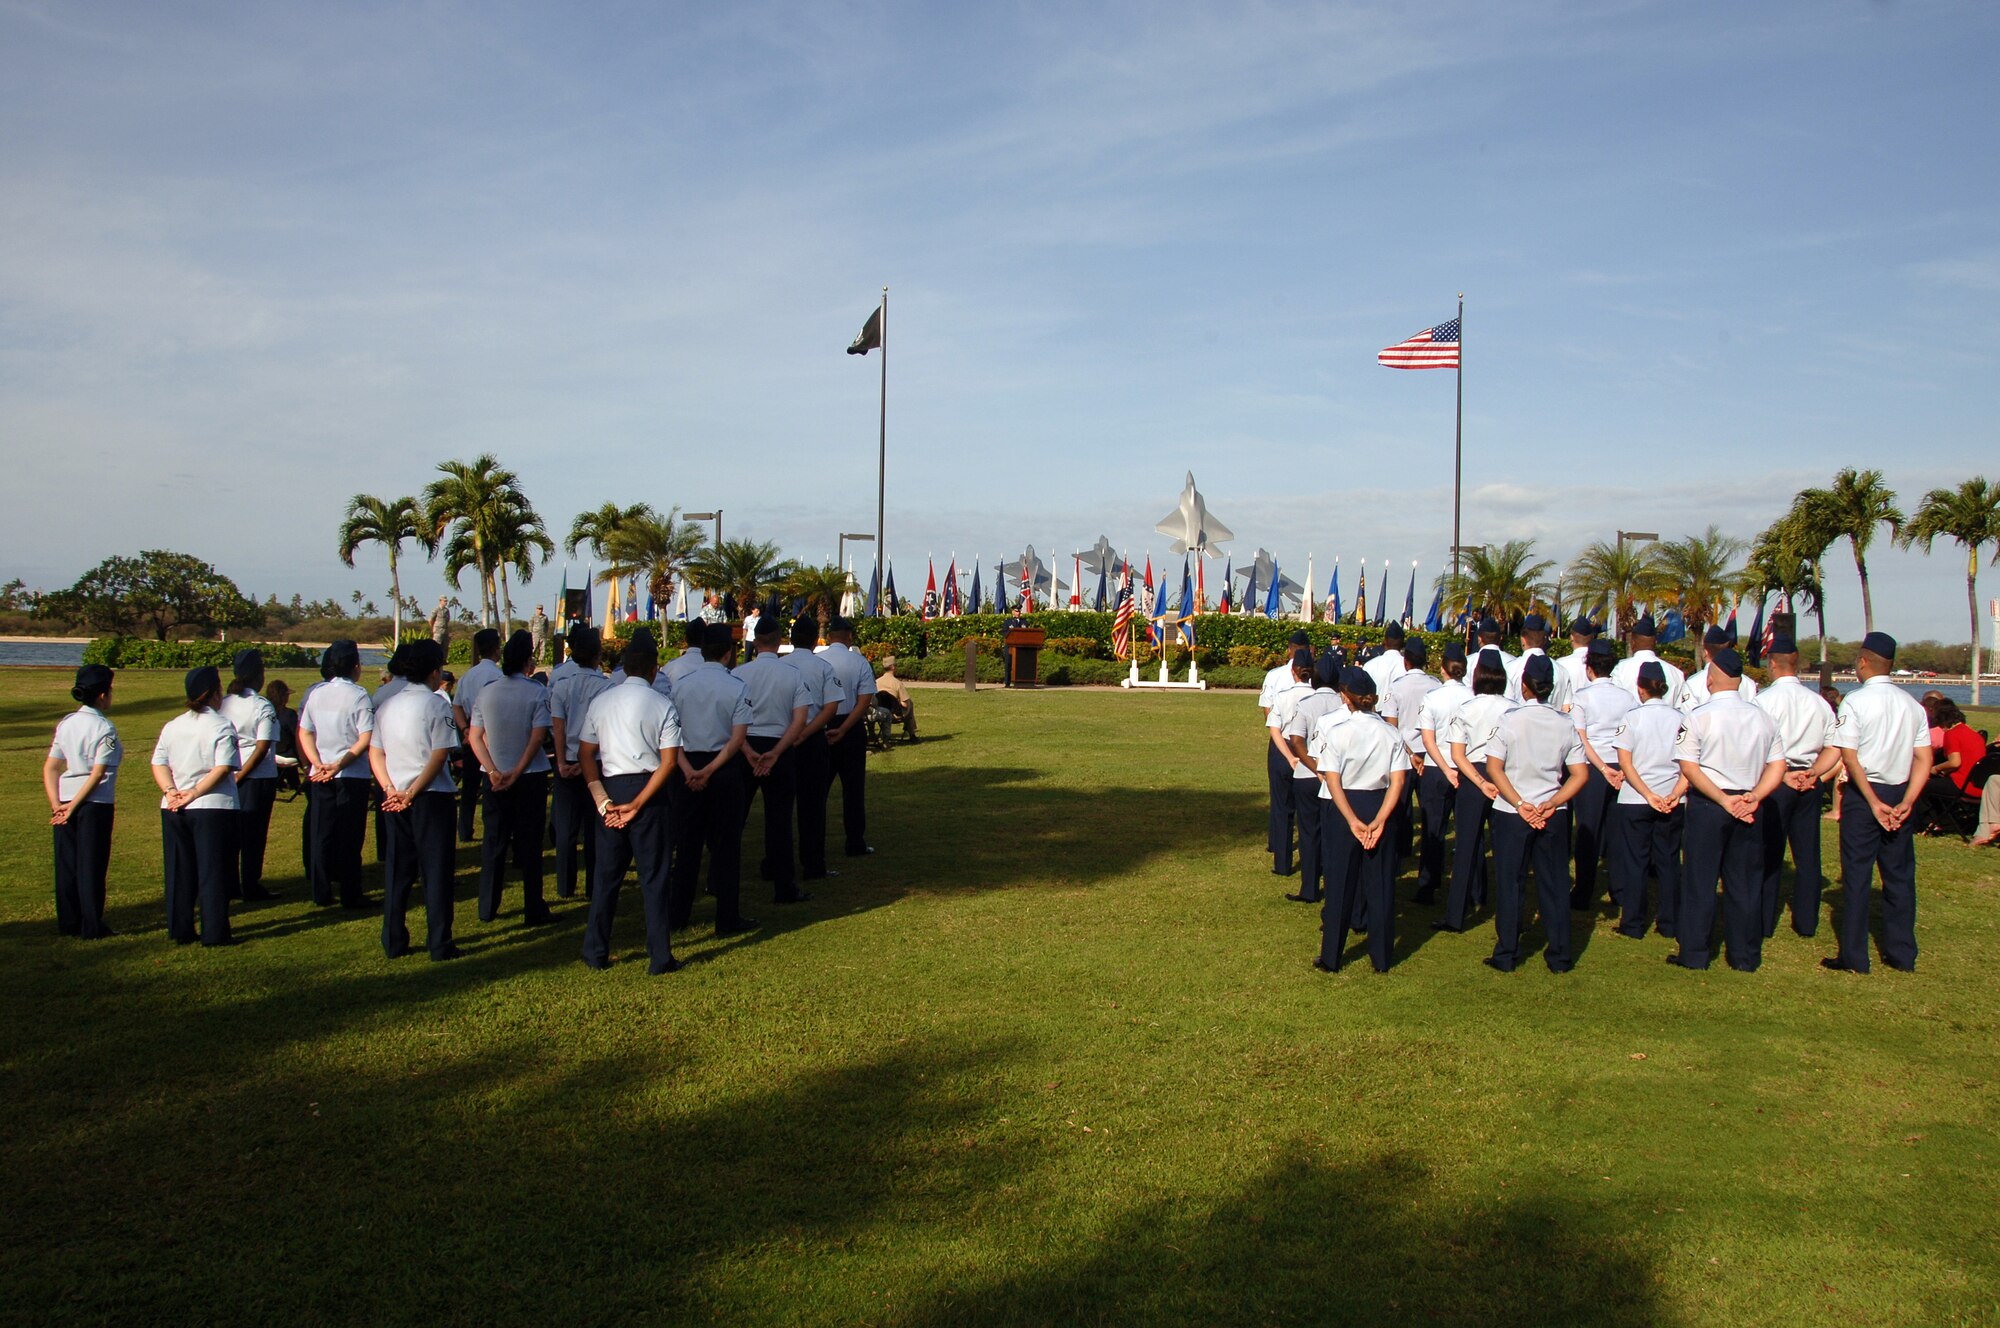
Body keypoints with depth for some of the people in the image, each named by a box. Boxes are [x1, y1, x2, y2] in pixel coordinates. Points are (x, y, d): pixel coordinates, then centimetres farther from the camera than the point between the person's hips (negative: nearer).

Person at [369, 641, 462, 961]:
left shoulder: (387, 704, 8)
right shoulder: (436, 703, -10)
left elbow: (374, 753, 6)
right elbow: (440, 756, -15)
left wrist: (391, 789, -4)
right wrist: (412, 793, -12)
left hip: (394, 799, 6)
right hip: (433, 797, -6)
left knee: (397, 870, 13)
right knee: (436, 871, 2)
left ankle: (393, 942, 18)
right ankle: (439, 945, 4)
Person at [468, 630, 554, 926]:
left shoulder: (486, 691, 1)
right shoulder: (537, 692, -10)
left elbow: (474, 737, -2)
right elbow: (538, 736, -16)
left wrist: (494, 772, -7)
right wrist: (517, 772, -13)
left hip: (495, 777, 3)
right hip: (531, 777, -3)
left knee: (493, 842, 12)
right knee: (529, 843, 3)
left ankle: (487, 909, 18)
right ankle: (534, 910, 6)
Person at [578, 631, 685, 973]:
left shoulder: (600, 701, 4)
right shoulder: (662, 705, -7)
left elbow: (585, 754, 2)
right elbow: (669, 762, -13)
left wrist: (602, 800, -2)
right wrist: (637, 804, -12)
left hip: (610, 790, 4)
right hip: (647, 790, -3)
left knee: (607, 873, 14)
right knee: (653, 875, 4)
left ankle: (595, 953, 20)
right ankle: (660, 957, 7)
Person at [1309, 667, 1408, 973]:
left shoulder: (1335, 731, -11)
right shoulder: (1391, 732, -2)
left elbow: (1332, 781, -16)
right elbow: (1398, 781, -9)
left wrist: (1353, 821, -15)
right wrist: (1379, 820, -13)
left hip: (1343, 807, -2)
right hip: (1380, 808, 2)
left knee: (1340, 882, 7)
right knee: (1380, 884, 11)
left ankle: (1331, 958, 15)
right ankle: (1381, 957, 20)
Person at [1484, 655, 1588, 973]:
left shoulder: (1509, 720, -9)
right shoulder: (1566, 723, -1)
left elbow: (1494, 768, -15)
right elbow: (1579, 775, -4)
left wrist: (1520, 804, -14)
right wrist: (1551, 804, -8)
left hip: (1511, 814, -2)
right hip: (1553, 815, 2)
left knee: (1509, 884, 7)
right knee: (1554, 885, 10)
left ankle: (1506, 956, 12)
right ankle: (1559, 956, 15)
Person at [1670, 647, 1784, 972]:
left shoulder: (1697, 717, -9)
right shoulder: (1762, 717, 5)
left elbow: (1689, 767, -15)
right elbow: (1777, 767, 3)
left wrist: (1723, 800, -13)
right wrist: (1754, 796, -6)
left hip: (1707, 805, -4)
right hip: (1749, 807, 4)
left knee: (1700, 880, 4)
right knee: (1745, 881, 11)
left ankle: (1694, 954, 8)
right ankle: (1745, 955, 17)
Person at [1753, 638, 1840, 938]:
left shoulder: (1764, 699, -10)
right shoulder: (1818, 702, 7)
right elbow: (1834, 750, 8)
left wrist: (1782, 775, -8)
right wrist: (1813, 773, 3)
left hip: (1774, 782, -5)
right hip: (1810, 785, 5)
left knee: (1769, 853, 2)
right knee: (1807, 853, 11)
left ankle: (1765, 922, 7)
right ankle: (1806, 922, 18)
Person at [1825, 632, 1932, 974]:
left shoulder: (1855, 701, -10)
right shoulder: (1912, 704, 6)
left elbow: (1849, 757, -16)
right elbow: (1924, 759, 1)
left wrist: (1873, 802, -12)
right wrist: (1906, 802, -4)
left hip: (1863, 793, -5)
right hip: (1901, 794, 5)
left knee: (1857, 875, 1)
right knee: (1900, 875, 12)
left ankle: (1854, 957, 5)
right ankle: (1902, 955, 19)